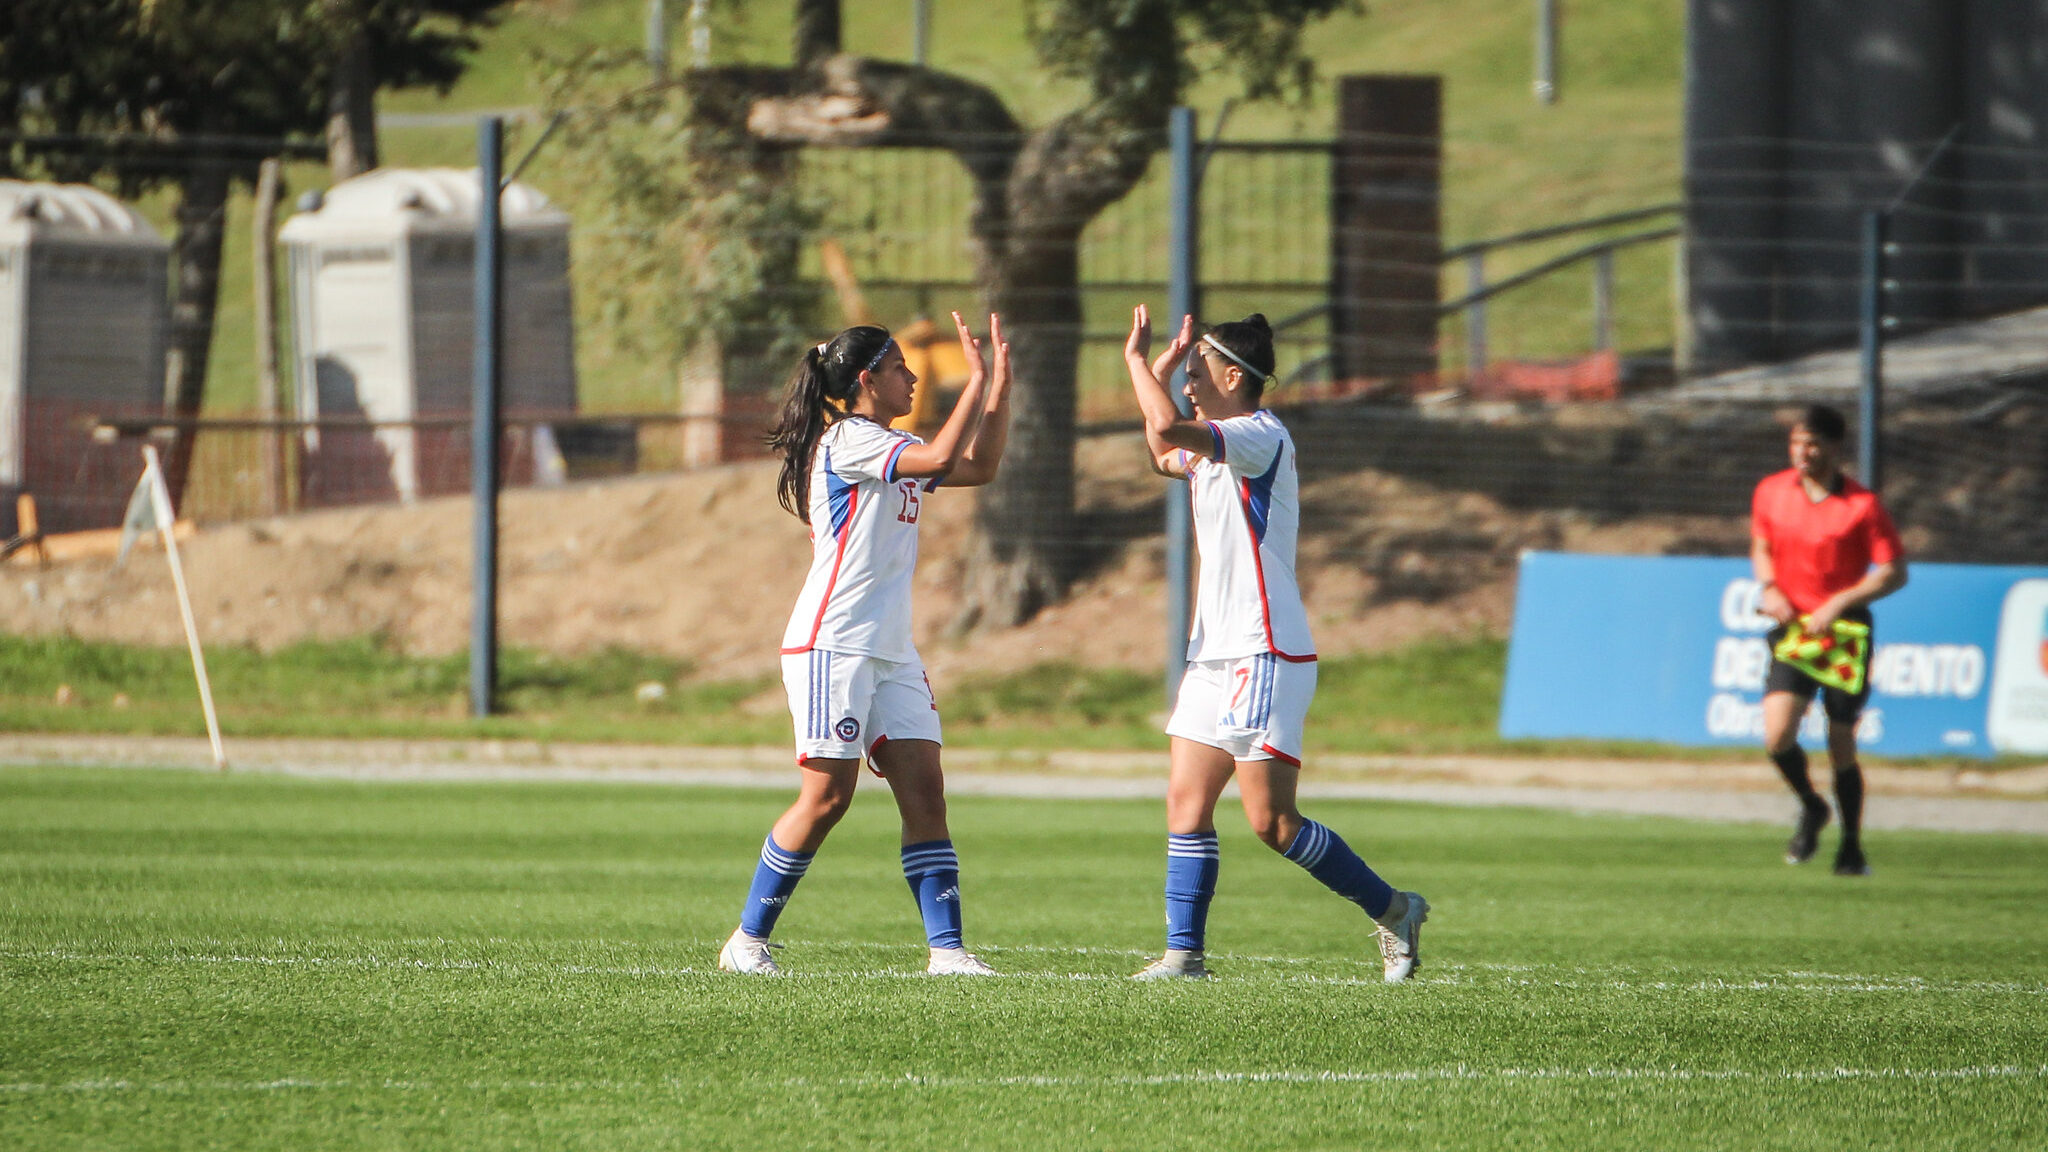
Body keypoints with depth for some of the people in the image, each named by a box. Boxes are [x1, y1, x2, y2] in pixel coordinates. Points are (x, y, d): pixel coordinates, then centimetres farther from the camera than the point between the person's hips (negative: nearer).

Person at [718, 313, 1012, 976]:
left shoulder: (892, 449, 17)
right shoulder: (848, 439, -10)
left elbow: (979, 468, 22)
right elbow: (942, 457, -21)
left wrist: (1002, 380, 15)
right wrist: (977, 381, -12)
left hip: (890, 651, 9)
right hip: (832, 646, -9)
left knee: (925, 792, -1)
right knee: (826, 797, -9)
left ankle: (946, 948, -5)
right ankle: (747, 941, 1)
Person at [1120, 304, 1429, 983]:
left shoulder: (1262, 436, -13)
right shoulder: (1216, 447, 16)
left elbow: (1168, 430, -28)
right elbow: (1165, 455, 38)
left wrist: (1138, 359, -14)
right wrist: (1160, 368, 26)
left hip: (1265, 659, -10)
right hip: (1215, 657, 10)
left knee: (1272, 823, -9)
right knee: (1186, 802, 1)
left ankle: (1392, 910, 4)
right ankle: (1184, 952, 1)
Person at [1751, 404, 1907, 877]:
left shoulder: (1862, 505, -9)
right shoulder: (1771, 492, 3)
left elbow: (1894, 572, -8)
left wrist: (1838, 604, -17)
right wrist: (1769, 587, -1)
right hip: (1792, 625, 3)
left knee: (1841, 744, 3)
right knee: (1777, 736, -14)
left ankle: (1852, 848, 21)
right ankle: (1810, 808, 16)